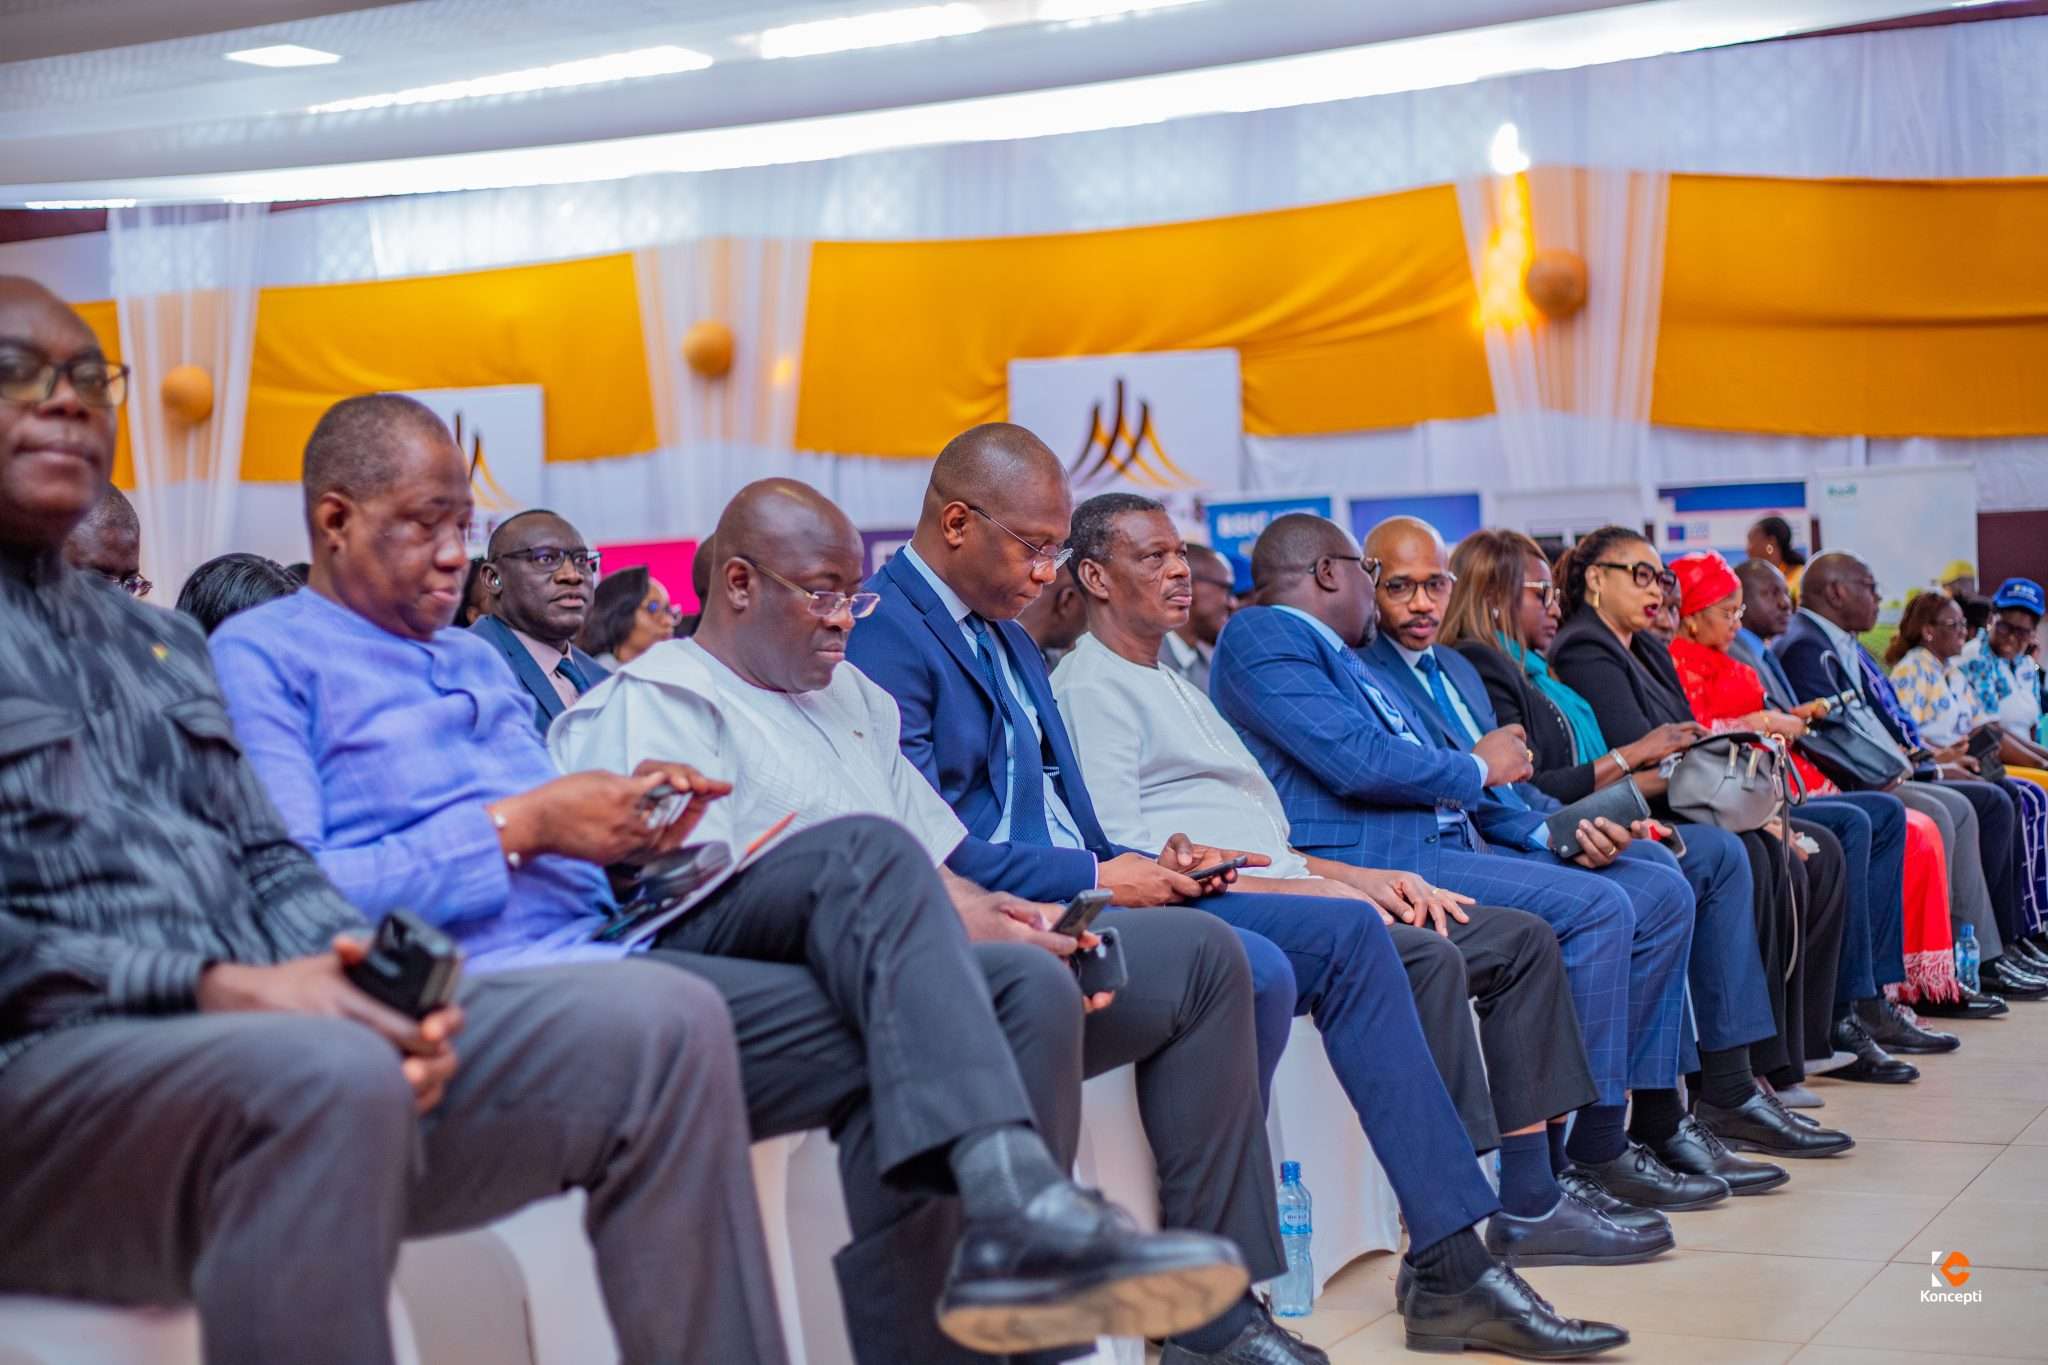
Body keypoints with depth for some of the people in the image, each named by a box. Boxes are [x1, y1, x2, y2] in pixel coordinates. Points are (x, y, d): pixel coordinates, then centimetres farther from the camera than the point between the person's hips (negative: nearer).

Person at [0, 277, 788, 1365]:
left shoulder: (164, 644, 27)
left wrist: (356, 973, -2)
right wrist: (206, 987, -21)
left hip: (261, 1034, 7)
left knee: (660, 1022, -11)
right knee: (328, 1074, -40)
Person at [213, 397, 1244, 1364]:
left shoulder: (476, 659, 29)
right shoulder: (261, 656, 3)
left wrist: (626, 827, 2)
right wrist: (516, 828, -13)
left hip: (613, 930, 7)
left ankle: (1016, 1208, -30)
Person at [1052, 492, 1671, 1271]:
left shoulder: (1171, 683, 29)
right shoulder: (1089, 687, -2)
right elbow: (1118, 854, -15)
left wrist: (1360, 877, 9)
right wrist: (1289, 885, -18)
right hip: (1207, 912, -10)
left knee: (1521, 940, 1)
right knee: (1423, 958, -31)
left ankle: (1530, 1200, -3)